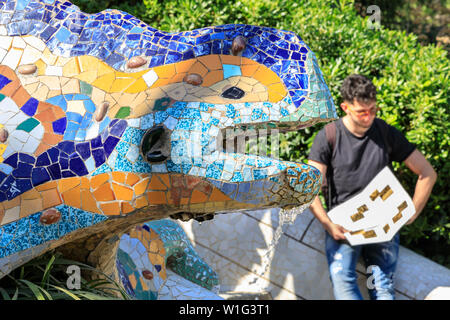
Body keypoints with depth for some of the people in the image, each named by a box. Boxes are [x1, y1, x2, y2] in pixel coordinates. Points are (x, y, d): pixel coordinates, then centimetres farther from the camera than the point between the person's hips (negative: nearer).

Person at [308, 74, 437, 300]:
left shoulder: (386, 133, 8)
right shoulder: (328, 137, 2)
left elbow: (428, 173, 13)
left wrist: (411, 214, 4)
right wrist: (328, 225, -15)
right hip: (342, 223, -2)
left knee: (382, 286, -14)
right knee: (341, 277, -26)